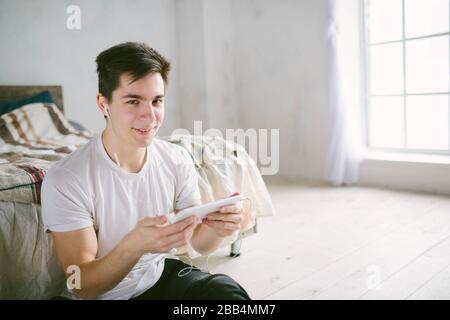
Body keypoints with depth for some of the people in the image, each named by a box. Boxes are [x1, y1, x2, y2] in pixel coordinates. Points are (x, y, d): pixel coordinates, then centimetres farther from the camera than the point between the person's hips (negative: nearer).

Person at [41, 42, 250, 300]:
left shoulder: (178, 160, -7)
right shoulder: (65, 180, -20)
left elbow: (199, 243, -2)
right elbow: (83, 287, -19)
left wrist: (217, 228, -26)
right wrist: (135, 244, -38)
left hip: (165, 274, 4)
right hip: (107, 294, -3)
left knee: (229, 290, -24)